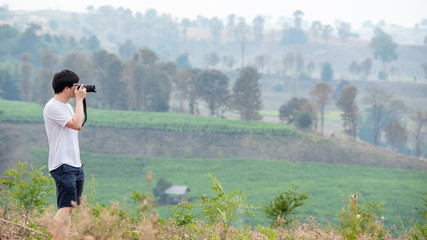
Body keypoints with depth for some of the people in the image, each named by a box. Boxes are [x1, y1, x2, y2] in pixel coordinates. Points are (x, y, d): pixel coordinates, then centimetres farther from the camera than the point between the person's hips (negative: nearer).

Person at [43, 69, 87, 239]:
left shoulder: (67, 106, 18)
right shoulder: (53, 107, -13)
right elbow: (77, 124, -21)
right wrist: (79, 99, -13)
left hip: (75, 165, 10)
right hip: (62, 165, -10)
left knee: (70, 207, 7)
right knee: (66, 207, -18)